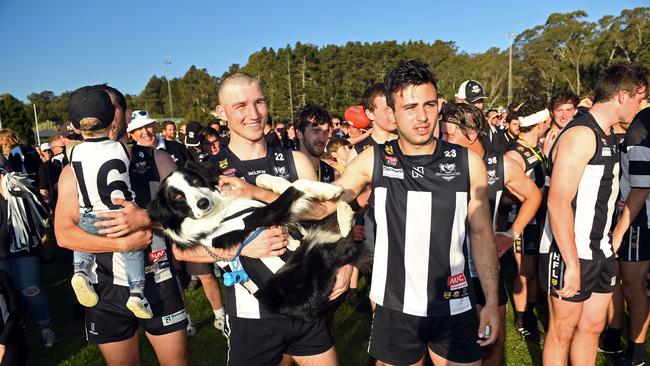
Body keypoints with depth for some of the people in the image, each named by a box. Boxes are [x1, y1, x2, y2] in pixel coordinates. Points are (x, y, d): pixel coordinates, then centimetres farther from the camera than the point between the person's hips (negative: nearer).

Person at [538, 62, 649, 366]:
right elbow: (557, 202, -23)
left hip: (600, 252, 9)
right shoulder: (580, 134, -17)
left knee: (592, 326, 18)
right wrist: (572, 263, -22)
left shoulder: (608, 137, 13)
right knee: (562, 331, 6)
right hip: (569, 254, -9)